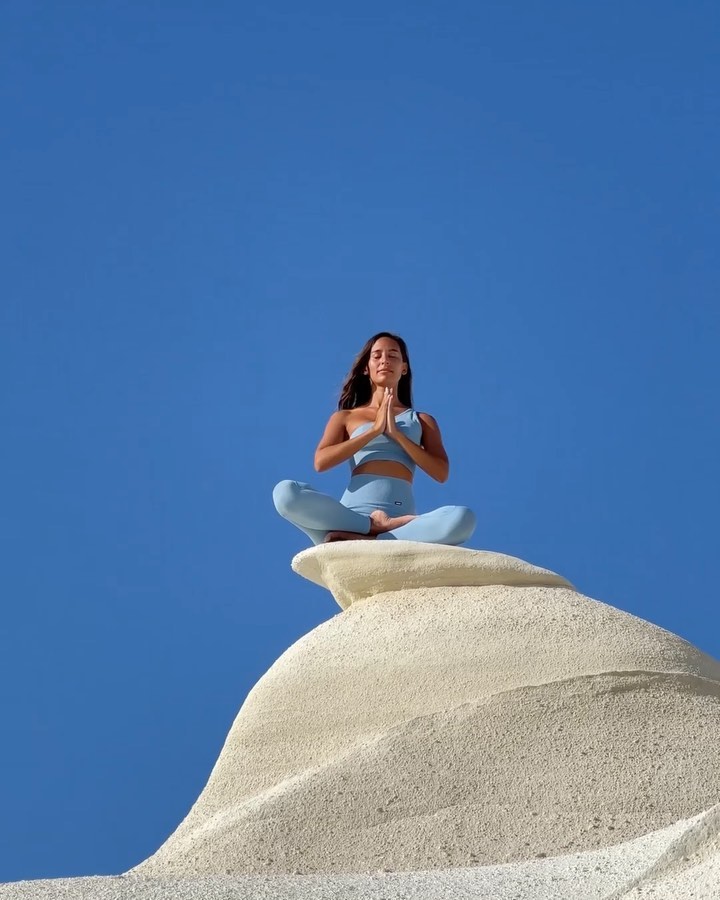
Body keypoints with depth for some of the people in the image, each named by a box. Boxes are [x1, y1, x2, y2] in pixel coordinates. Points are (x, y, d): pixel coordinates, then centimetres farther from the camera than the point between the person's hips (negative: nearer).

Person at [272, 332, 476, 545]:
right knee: (285, 492, -30)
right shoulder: (345, 417, 23)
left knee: (463, 517, -34)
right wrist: (374, 430, 2)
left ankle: (363, 541, -33)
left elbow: (441, 473, 8)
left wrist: (396, 433, 2)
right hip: (352, 515, 0)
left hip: (400, 523, 0)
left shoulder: (421, 421, 24)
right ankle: (377, 525, -25)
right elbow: (321, 462, 4)